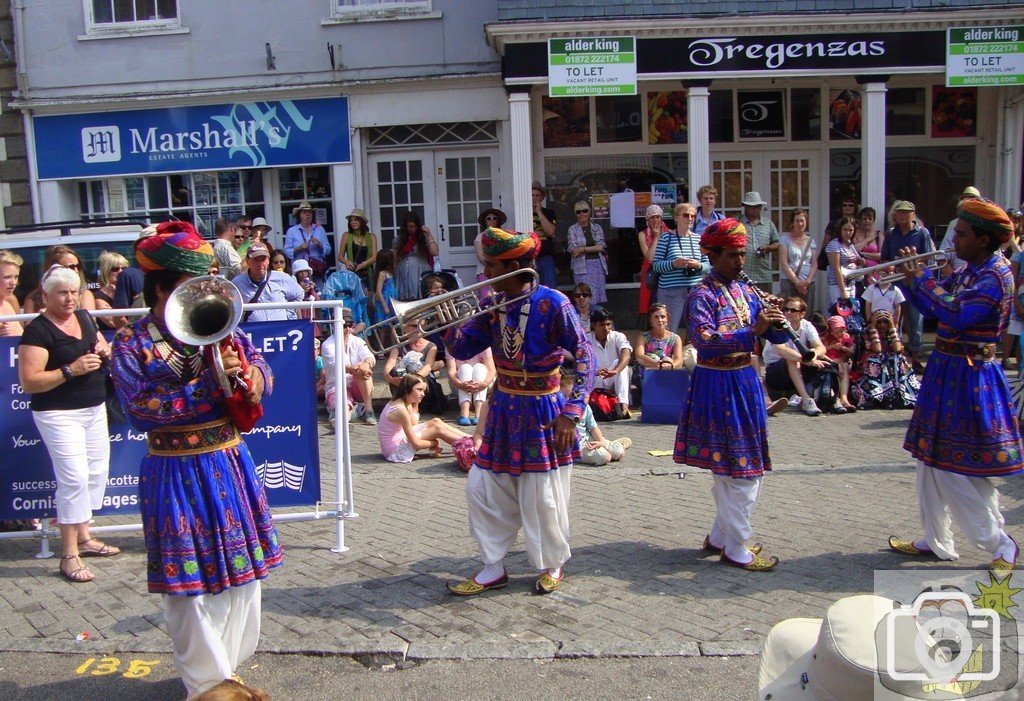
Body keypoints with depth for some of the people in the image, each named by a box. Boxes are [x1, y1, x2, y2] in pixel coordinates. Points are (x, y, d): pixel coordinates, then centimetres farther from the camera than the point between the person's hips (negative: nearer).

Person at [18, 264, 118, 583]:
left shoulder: (84, 318, 8)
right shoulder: (37, 331, -14)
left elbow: (102, 348, 24)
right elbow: (28, 382, -18)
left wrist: (105, 350, 1)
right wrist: (71, 370, -24)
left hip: (95, 409, 8)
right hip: (59, 414, -8)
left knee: (97, 472, 12)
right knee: (73, 478, -11)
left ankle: (84, 538, 27)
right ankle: (69, 555, -3)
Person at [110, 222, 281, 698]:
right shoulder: (132, 344, -7)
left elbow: (258, 364, 5)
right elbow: (140, 410, -17)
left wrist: (248, 374, -20)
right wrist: (209, 385, -23)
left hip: (231, 464, 5)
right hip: (178, 474, -5)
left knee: (240, 572, 14)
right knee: (193, 579, 3)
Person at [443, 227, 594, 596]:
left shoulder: (552, 303, -16)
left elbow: (584, 355, -17)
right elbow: (462, 349, 8)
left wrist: (572, 411, -24)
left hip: (541, 411, -6)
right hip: (503, 409, 6)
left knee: (543, 498, 5)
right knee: (481, 490, 7)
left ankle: (551, 565, 29)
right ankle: (493, 568, 23)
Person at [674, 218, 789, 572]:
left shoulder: (744, 290, 10)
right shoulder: (702, 295, -12)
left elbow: (775, 336, 9)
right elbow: (704, 340, -28)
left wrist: (776, 321, -13)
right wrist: (752, 330, -34)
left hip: (744, 381, 8)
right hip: (719, 386, -8)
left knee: (730, 469, 17)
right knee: (741, 470, -3)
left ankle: (719, 536, 31)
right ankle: (736, 549, 10)